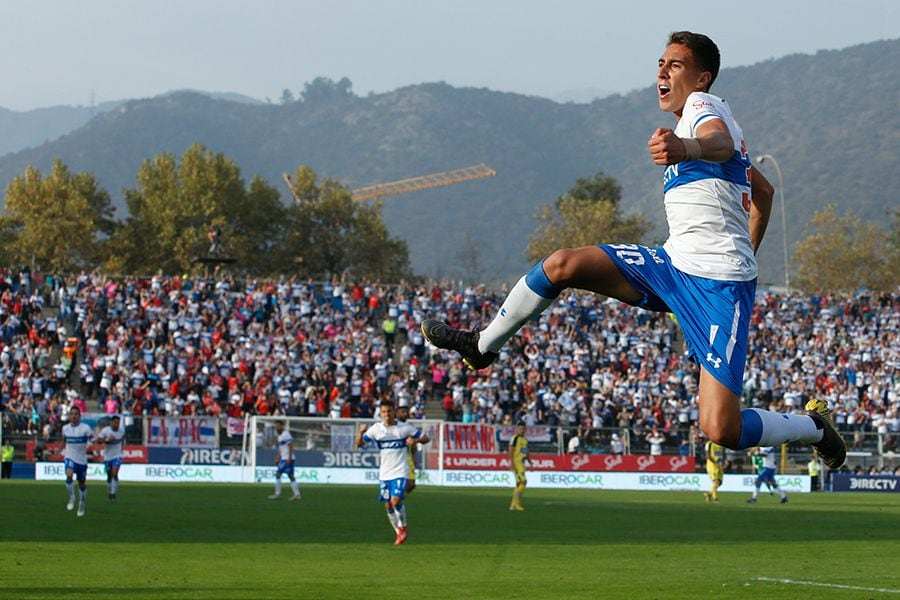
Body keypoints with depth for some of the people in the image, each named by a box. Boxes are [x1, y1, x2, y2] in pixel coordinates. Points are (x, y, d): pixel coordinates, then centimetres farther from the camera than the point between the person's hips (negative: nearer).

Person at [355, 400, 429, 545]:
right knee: (388, 505, 5)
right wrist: (361, 433, -18)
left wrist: (415, 440, -18)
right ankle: (399, 533, 23)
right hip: (384, 473, 3)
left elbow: (425, 438, 3)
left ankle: (403, 527, 5)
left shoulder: (404, 428, -4)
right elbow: (359, 444, 2)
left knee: (396, 501, -19)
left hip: (400, 472, -3)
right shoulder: (376, 429, 1)